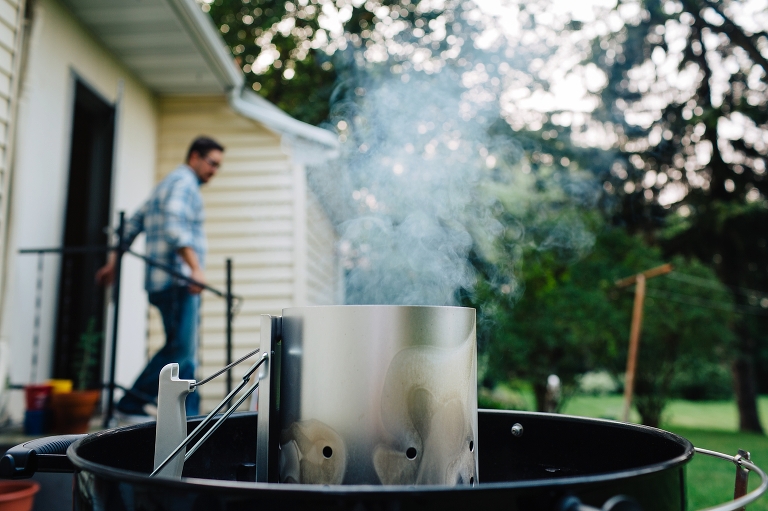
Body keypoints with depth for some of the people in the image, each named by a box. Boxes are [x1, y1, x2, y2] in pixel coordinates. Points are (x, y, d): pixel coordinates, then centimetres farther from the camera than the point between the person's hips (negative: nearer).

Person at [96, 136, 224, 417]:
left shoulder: (167, 184, 26)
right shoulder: (183, 182, -4)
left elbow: (134, 223, 26)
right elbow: (174, 226, -20)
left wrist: (114, 261, 28)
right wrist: (196, 267, -27)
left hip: (177, 281, 10)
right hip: (178, 279, -10)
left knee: (185, 353, 7)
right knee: (180, 347, -11)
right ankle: (132, 403, -5)